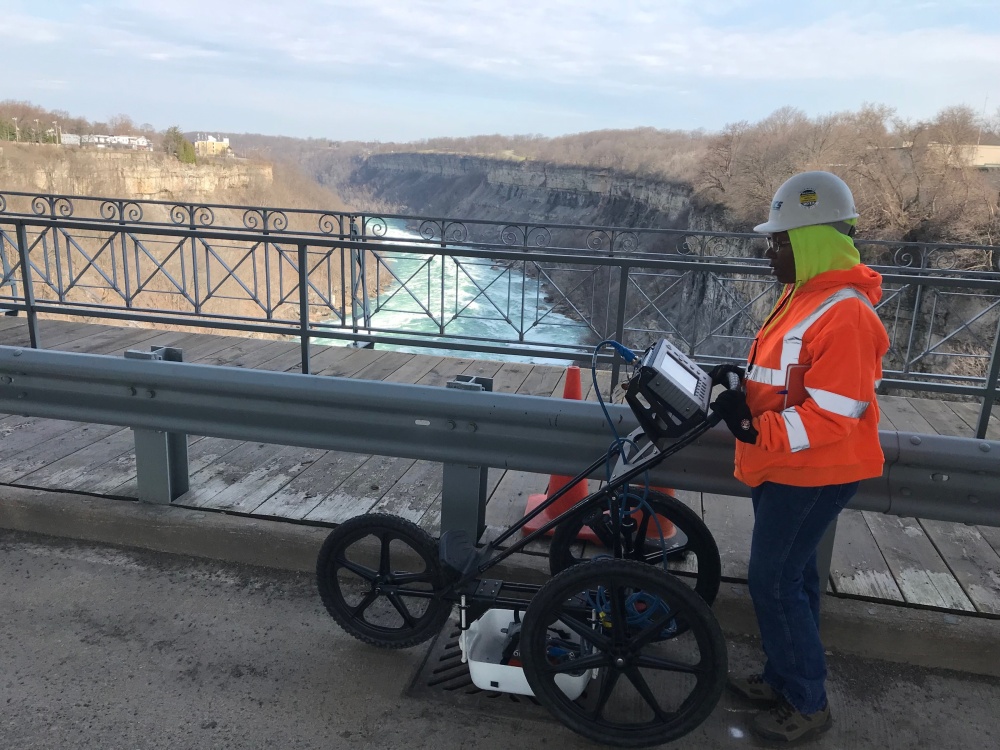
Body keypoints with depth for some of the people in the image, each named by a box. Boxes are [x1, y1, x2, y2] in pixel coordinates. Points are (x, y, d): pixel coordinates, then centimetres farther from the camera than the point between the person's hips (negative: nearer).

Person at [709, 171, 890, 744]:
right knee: (792, 574, 19)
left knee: (774, 582, -1)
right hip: (783, 467, 10)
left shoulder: (844, 314, -23)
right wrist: (743, 379, 2)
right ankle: (784, 677, 36)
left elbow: (833, 414, -26)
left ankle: (808, 704, 18)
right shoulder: (804, 295, 9)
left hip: (812, 475, -10)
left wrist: (756, 428, -27)